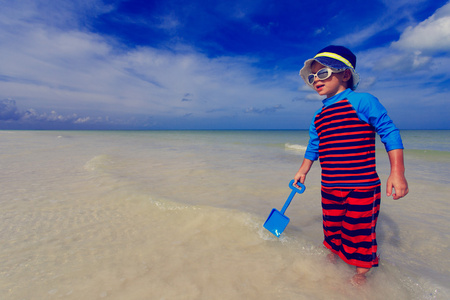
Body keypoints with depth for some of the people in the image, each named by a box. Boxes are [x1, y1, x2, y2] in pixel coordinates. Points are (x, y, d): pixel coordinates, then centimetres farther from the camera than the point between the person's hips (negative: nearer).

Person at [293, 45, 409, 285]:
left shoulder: (363, 101, -8)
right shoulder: (318, 117, 11)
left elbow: (389, 132, -8)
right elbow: (313, 148, 21)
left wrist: (397, 172, -14)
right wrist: (302, 172, 23)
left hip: (362, 186, -6)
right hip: (329, 188, 6)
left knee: (358, 231, 9)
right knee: (332, 227, 20)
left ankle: (360, 274, 33)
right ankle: (332, 258, 45)